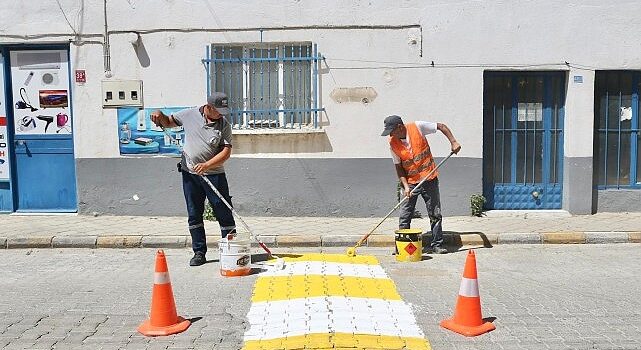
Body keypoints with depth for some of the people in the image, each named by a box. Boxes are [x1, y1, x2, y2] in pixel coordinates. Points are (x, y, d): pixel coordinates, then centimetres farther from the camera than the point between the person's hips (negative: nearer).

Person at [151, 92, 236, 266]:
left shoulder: (225, 125, -5)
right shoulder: (190, 114, 1)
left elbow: (226, 151, -12)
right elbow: (168, 122, 16)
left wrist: (207, 165, -23)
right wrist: (160, 115, -6)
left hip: (214, 174, -2)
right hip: (190, 173, 2)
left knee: (225, 213, -1)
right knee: (194, 215, 8)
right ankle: (199, 252, 19)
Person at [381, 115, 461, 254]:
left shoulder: (417, 127, -12)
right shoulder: (393, 143, -5)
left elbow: (441, 126, -3)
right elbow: (398, 167, -1)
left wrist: (453, 142, -14)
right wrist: (405, 185, -11)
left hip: (429, 179, -1)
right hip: (410, 182, 1)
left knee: (435, 214, 6)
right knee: (404, 217, -2)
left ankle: (436, 245, 17)